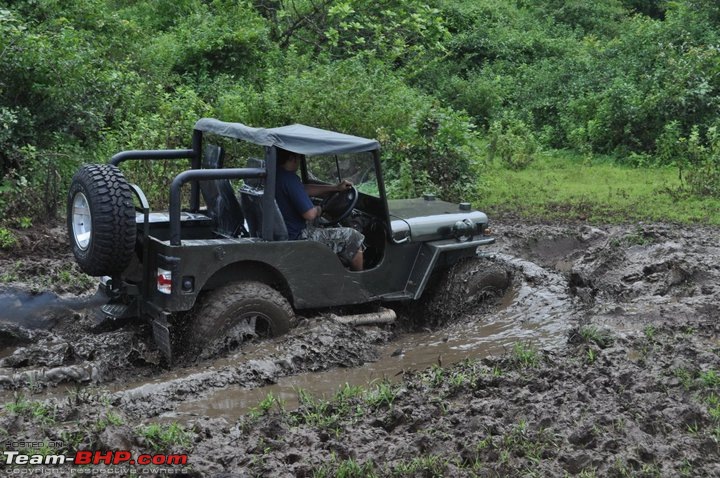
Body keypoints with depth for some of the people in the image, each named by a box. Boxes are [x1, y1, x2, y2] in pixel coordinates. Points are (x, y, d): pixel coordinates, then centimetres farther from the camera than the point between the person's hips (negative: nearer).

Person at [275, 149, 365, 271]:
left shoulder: (276, 174, 5)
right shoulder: (289, 179, -26)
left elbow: (305, 189, 16)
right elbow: (310, 214, -27)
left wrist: (336, 187, 15)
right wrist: (318, 210, -3)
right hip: (297, 237, -10)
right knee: (353, 238, -1)